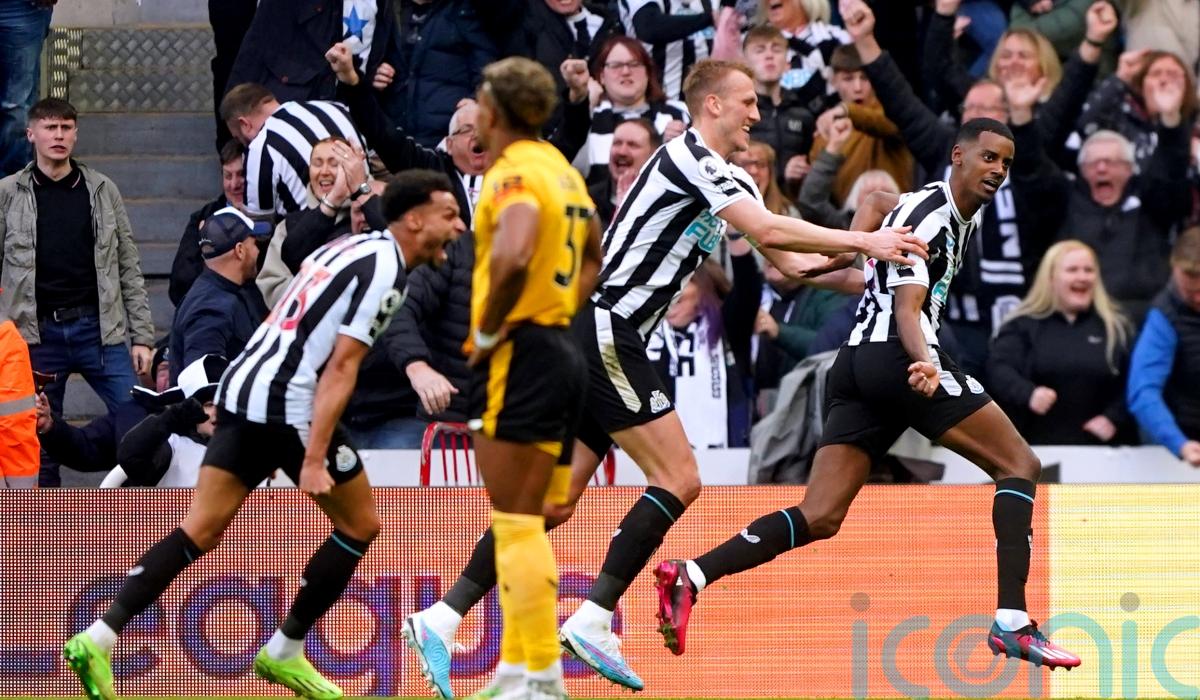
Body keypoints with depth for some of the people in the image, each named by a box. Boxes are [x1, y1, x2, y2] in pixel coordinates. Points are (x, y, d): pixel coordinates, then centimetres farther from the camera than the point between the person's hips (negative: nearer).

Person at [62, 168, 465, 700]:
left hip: (242, 390, 8)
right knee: (360, 525, 9)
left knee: (201, 531, 3)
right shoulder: (383, 268, -10)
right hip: (287, 406, -8)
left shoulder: (351, 247, 18)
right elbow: (341, 366, -18)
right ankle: (285, 652, 14)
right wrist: (314, 458, -22)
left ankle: (99, 639, -8)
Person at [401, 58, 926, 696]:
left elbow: (787, 258, 19)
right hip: (602, 332, -10)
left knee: (556, 501, 7)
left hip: (597, 342, 10)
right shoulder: (687, 158, -10)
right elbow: (768, 231, -20)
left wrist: (858, 253, 5)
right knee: (679, 480, -12)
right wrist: (862, 241, -16)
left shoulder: (732, 182, 20)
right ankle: (591, 622, -15)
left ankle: (443, 617, 5)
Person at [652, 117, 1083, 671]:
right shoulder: (928, 212, -9)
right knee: (1020, 465, -3)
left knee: (818, 519, -1)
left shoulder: (966, 215, 22)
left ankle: (690, 578, -15)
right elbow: (907, 308, -20)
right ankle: (1011, 622, -13)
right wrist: (924, 364, -36)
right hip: (896, 355, -9)